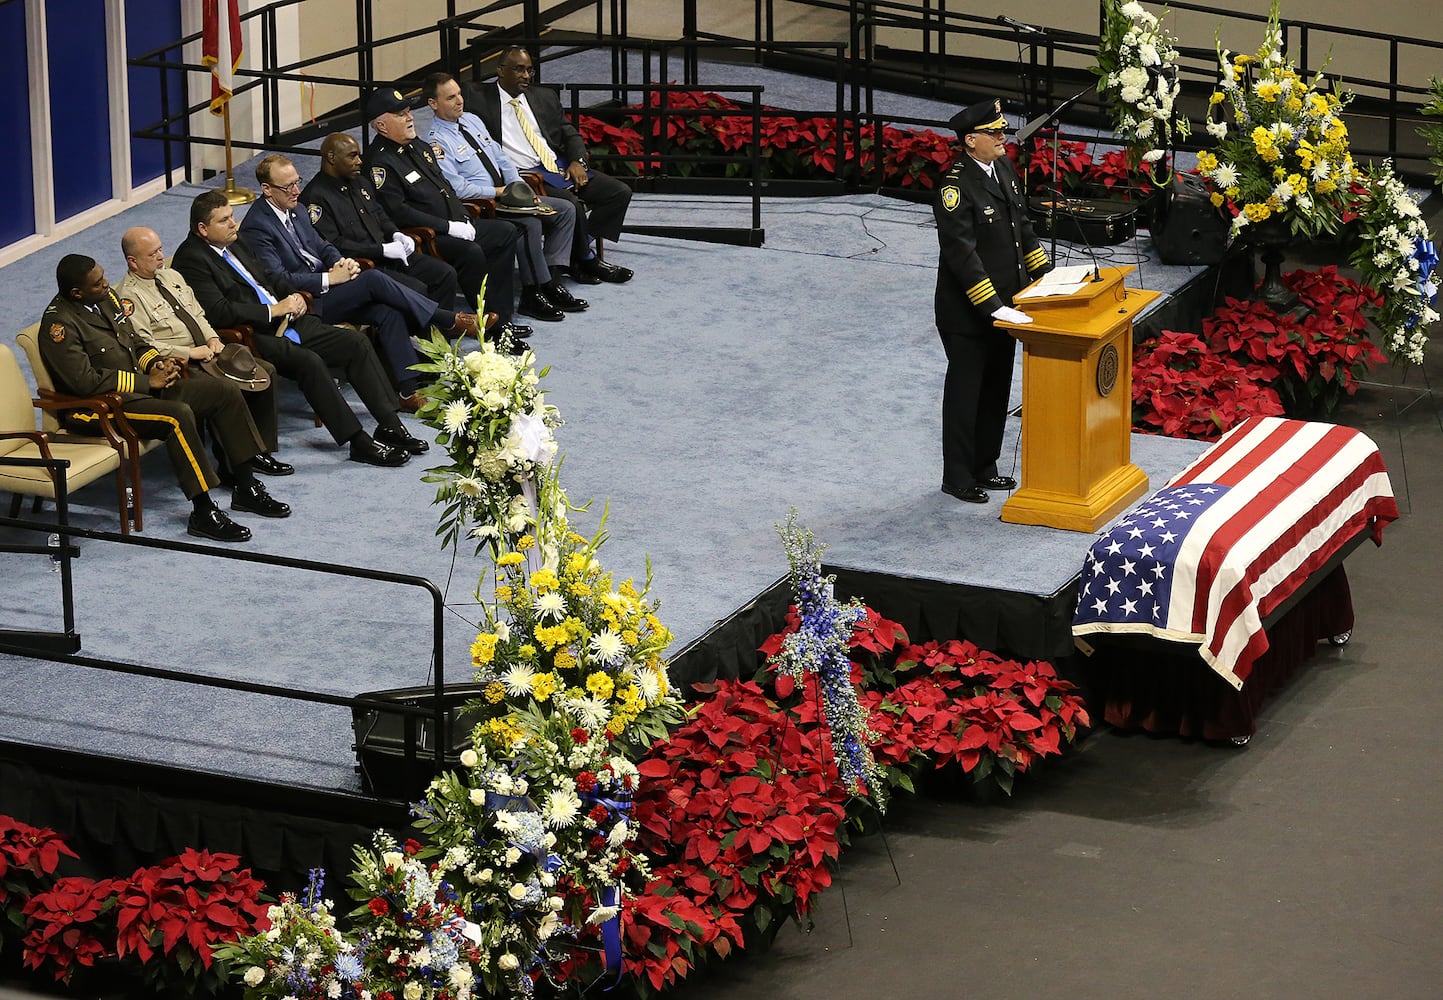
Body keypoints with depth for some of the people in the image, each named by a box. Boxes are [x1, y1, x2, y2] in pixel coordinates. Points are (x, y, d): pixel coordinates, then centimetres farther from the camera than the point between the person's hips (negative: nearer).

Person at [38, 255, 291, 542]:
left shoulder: (107, 297, 8)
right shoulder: (59, 324, -19)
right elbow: (86, 381, -25)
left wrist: (156, 362, -1)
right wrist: (147, 382, -19)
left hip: (141, 385, 10)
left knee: (225, 392, 1)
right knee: (178, 415, -34)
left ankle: (246, 488, 9)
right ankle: (203, 513, -28)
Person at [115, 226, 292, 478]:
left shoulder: (171, 276, 15)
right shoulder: (129, 296, -13)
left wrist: (213, 339, 3)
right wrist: (190, 353, -17)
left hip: (205, 351, 9)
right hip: (178, 366, -9)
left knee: (265, 372, -5)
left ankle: (262, 450, -1)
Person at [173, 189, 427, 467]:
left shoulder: (234, 242, 16)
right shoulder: (192, 259, -11)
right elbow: (219, 312, -21)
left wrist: (293, 296, 6)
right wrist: (274, 310, -18)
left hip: (285, 320, 9)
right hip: (252, 336, -9)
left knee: (355, 342, -3)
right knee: (309, 361, -31)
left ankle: (390, 425, -2)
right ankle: (359, 443, -25)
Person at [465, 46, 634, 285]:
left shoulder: (545, 97, 19)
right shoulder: (479, 97, 4)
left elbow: (571, 135, 19)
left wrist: (577, 161, -2)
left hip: (561, 166, 6)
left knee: (620, 193, -8)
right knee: (570, 203, -31)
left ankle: (580, 252, -6)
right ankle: (587, 260, -7)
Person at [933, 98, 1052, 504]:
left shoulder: (1003, 168, 5)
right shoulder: (955, 187, -22)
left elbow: (1022, 225, 17)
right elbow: (961, 254, -25)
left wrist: (1046, 275, 11)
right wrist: (992, 307, -27)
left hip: (1002, 305, 8)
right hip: (967, 314, -8)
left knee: (997, 390, 17)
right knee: (966, 392, 4)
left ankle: (985, 468, 30)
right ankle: (958, 478, 15)